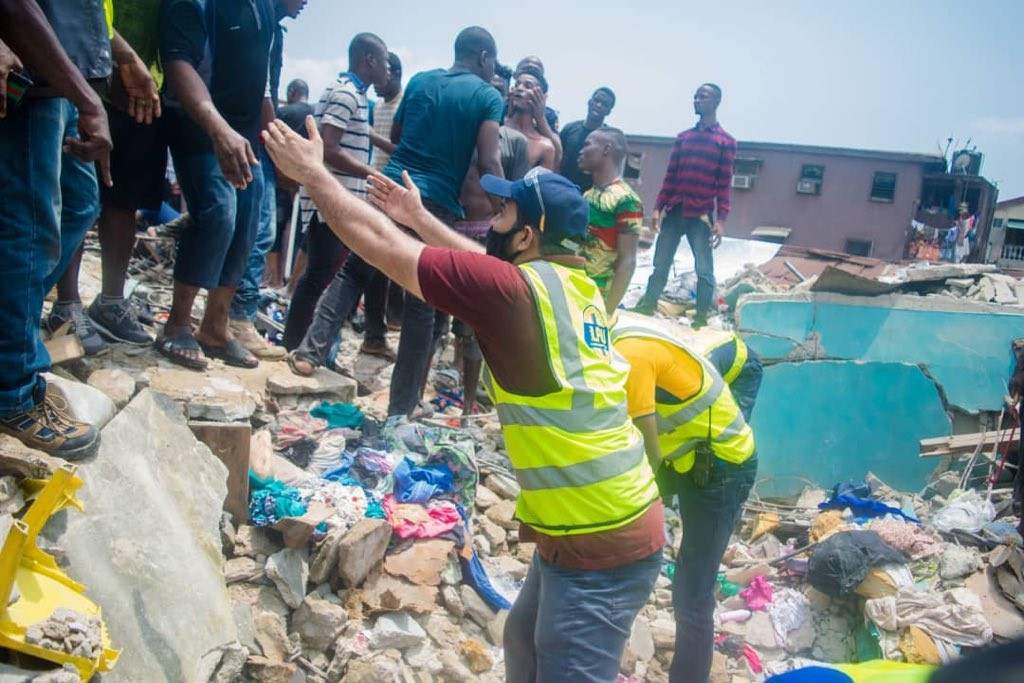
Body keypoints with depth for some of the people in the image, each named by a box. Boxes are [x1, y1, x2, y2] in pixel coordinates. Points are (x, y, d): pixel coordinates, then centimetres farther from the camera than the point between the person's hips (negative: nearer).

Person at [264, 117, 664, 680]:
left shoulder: (516, 291, -19)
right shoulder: (573, 285, 5)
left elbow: (383, 247, -12)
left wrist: (312, 173, 1)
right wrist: (420, 217, 29)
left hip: (600, 543, -9)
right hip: (605, 523, 9)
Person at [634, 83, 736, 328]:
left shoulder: (726, 141, 2)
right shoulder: (683, 137, 14)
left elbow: (725, 183, -3)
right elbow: (670, 176, 13)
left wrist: (721, 220, -10)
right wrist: (658, 207, 6)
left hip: (701, 217, -4)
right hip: (673, 213, 4)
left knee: (704, 271, -2)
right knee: (660, 267, 8)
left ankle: (701, 320, 6)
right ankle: (645, 310, 17)